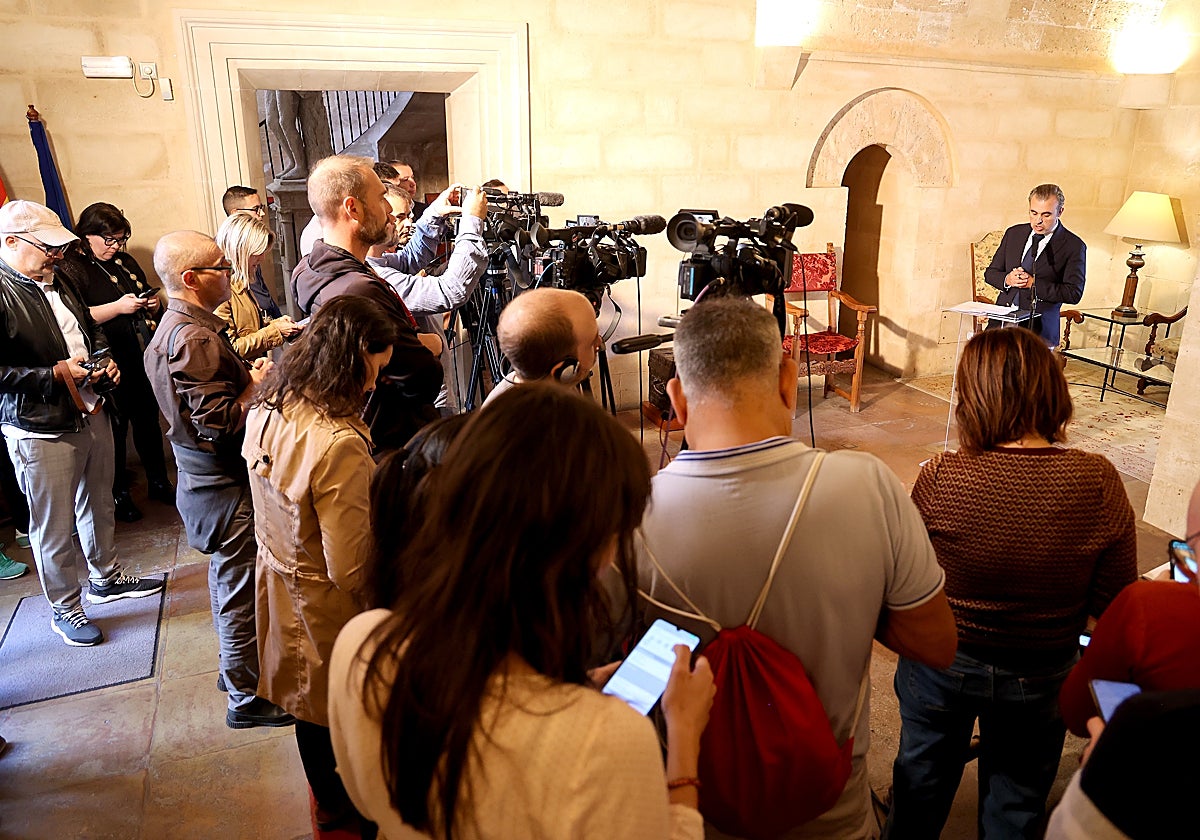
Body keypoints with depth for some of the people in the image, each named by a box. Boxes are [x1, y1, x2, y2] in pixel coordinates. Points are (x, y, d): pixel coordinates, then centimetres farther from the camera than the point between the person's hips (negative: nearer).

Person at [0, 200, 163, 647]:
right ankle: (64, 608, 23)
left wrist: (105, 359, 6)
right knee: (54, 526, 6)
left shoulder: (56, 282, 9)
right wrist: (55, 373, -23)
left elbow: (92, 328, 23)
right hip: (41, 431, -8)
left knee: (99, 505, 22)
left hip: (92, 414, 8)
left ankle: (106, 578, 41)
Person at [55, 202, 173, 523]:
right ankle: (118, 494, 19)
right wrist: (118, 307, -22)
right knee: (115, 428, 4)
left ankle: (158, 482, 29)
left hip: (144, 360, 6)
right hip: (111, 364, -6)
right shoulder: (70, 268, -7)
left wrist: (154, 302, 4)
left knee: (149, 421, 15)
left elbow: (149, 295, 27)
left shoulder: (126, 262, 14)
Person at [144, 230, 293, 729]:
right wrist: (257, 385, -13)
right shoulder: (195, 338, -24)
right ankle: (247, 697, 17)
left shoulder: (176, 328, 10)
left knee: (229, 580, 23)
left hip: (207, 480, 11)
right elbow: (219, 421, -26)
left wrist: (246, 375, 7)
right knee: (241, 590, 2)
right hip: (227, 486, -11)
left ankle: (236, 668, 41)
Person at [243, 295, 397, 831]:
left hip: (279, 580, 8)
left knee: (312, 710, 28)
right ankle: (350, 814, 43)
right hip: (327, 605, -8)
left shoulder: (264, 412, -8)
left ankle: (330, 802, 52)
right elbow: (349, 568, -28)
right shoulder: (339, 444, -34)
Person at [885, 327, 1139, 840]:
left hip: (939, 664, -1)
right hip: (1040, 678, 2)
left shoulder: (939, 478, -27)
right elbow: (1114, 602, -12)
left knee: (923, 776, 27)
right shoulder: (1099, 483, -22)